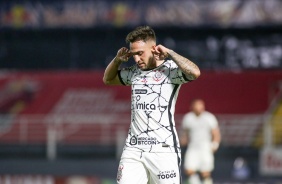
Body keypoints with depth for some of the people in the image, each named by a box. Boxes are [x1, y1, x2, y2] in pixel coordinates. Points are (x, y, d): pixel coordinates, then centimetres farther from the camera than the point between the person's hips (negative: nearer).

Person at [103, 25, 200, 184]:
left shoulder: (171, 69, -5)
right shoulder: (134, 72, 15)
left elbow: (195, 73, -25)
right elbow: (108, 79, 32)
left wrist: (169, 53, -17)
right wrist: (117, 60, 13)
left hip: (163, 148, -5)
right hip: (133, 149, 5)